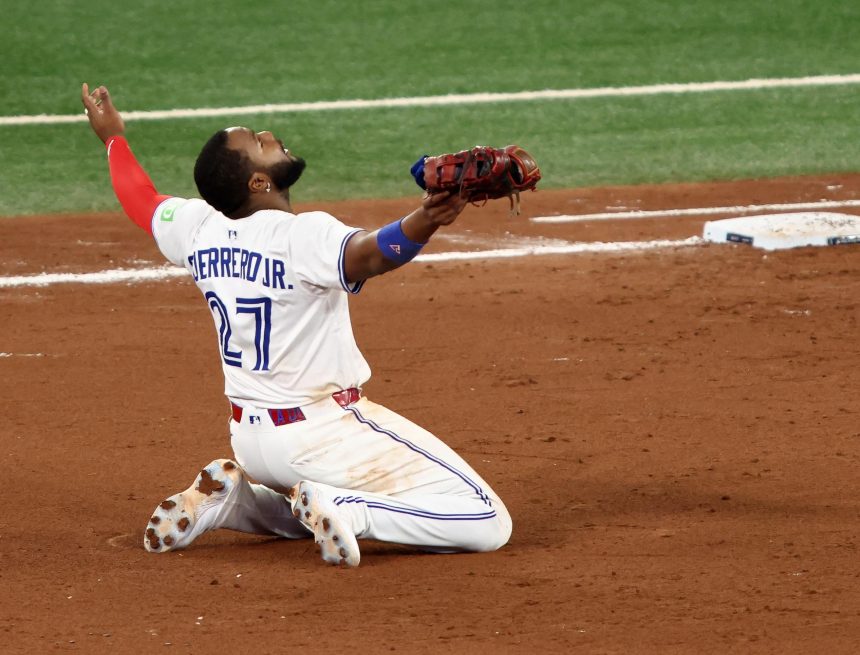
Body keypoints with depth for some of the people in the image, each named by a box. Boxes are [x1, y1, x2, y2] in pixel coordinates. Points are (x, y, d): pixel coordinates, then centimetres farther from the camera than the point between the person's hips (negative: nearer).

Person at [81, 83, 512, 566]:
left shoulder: (200, 231, 0)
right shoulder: (302, 236, -21)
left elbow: (141, 197, 21)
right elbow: (370, 255, -43)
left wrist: (114, 138, 39)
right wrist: (425, 221, -60)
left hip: (249, 435, 8)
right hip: (323, 431, -8)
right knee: (487, 522, -11)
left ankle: (231, 498, 11)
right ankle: (340, 508, -19)